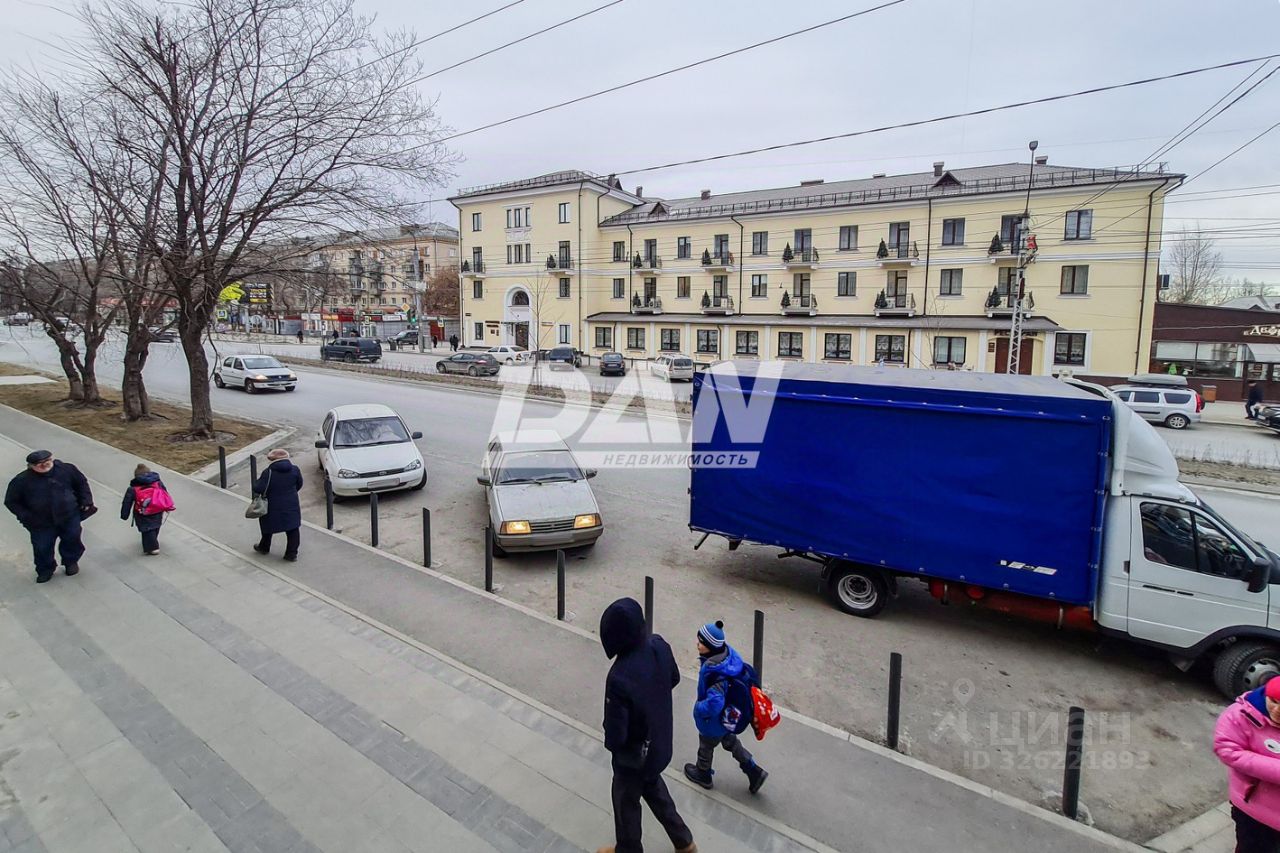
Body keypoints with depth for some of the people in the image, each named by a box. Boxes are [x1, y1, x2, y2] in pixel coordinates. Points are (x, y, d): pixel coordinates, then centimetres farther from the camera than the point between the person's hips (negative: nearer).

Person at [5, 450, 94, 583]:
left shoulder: (66, 469, -8)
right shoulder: (22, 481, -12)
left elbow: (81, 483, 10)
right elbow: (11, 502, 0)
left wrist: (86, 501, 2)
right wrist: (26, 516, -11)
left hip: (70, 516, 1)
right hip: (41, 523, -1)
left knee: (72, 539, 10)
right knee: (42, 548, 7)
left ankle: (71, 561, 38)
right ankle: (45, 570, 33)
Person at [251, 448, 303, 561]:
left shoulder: (268, 472, -17)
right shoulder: (295, 469, -6)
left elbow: (258, 489, -18)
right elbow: (299, 484, 7)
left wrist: (256, 484, 4)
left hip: (273, 508, -2)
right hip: (291, 507, 2)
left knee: (268, 527, 22)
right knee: (292, 530, 8)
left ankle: (264, 547, 42)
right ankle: (292, 553, 8)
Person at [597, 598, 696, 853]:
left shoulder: (620, 677, -39)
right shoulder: (659, 645, -19)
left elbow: (615, 735, -28)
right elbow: (674, 679, 2)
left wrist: (610, 743, -6)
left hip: (634, 755, -6)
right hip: (660, 743, 6)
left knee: (626, 801, 23)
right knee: (653, 787, 33)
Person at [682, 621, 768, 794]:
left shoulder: (714, 672, -41)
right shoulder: (728, 653, -17)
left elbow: (714, 703, -42)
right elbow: (746, 672, 1)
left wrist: (699, 708, -21)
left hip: (715, 721, -7)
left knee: (706, 745, 24)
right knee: (729, 741, 33)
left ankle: (703, 774, 51)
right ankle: (754, 772, 40)